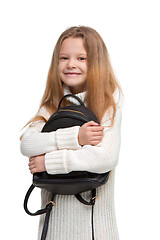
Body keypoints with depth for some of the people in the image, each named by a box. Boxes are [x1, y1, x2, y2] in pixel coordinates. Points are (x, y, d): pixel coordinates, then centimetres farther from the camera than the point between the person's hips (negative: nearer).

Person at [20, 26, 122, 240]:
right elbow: (26, 145, -9)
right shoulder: (51, 107, 5)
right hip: (56, 212, 3)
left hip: (93, 213, -3)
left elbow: (106, 158, -22)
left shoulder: (108, 109, -8)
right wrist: (74, 137, -21)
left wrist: (49, 161, -16)